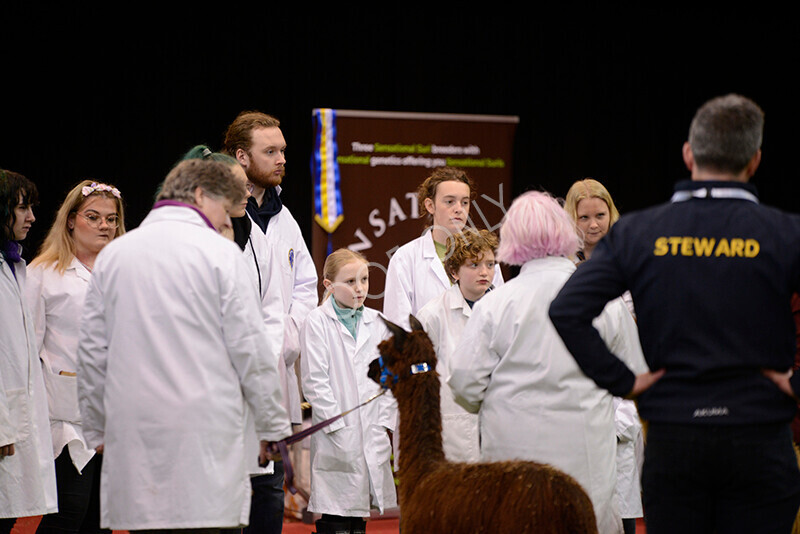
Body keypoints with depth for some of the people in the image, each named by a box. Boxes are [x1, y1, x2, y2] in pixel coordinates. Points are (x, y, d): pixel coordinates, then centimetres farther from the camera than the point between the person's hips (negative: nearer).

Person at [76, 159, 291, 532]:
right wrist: (274, 427, 5)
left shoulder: (112, 255, 12)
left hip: (132, 431, 4)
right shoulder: (219, 253, -2)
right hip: (207, 431, -4)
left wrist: (97, 431, 22)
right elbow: (250, 349, -3)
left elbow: (92, 353, 14)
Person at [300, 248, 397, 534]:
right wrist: (337, 424, -11)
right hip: (336, 436, -4)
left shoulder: (376, 323, 12)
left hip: (372, 435, 4)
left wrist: (384, 423, 3)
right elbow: (314, 381, -6)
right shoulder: (317, 322, -2)